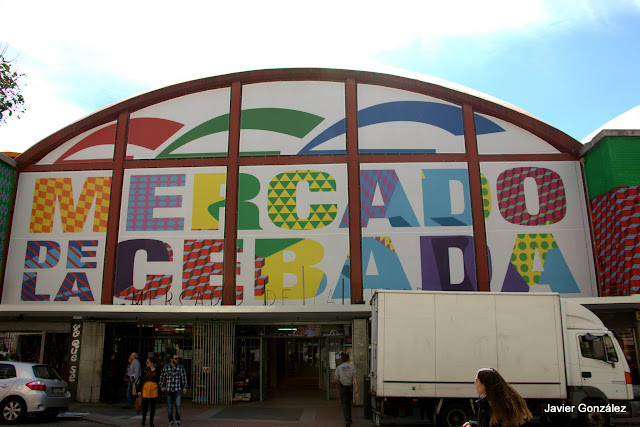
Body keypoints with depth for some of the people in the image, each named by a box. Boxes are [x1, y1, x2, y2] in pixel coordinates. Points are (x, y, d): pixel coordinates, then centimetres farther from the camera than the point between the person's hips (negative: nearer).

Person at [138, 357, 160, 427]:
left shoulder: (157, 370, 3)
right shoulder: (146, 370, 6)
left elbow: (159, 381, 7)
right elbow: (142, 380, 6)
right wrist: (140, 390, 3)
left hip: (154, 389, -1)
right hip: (146, 388, 1)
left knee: (152, 406, 2)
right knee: (145, 405, 1)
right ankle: (143, 419, 26)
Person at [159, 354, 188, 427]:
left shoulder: (180, 367, -4)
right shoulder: (166, 367, -3)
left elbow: (184, 377, 4)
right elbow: (162, 377, 11)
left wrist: (185, 387, 2)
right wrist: (162, 386, 9)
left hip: (177, 389, -1)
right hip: (168, 389, 1)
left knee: (178, 405, -10)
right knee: (169, 406, 6)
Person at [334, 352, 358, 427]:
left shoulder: (339, 368, -5)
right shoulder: (352, 367, -6)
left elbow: (336, 379, 0)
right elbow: (354, 378, -14)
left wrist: (334, 375, 22)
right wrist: (356, 387, -17)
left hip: (343, 386, -1)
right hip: (350, 386, 1)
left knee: (344, 403, 1)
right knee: (348, 402, 21)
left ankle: (347, 420, -14)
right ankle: (349, 418, 28)